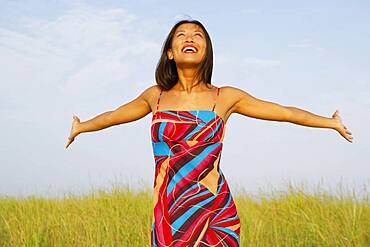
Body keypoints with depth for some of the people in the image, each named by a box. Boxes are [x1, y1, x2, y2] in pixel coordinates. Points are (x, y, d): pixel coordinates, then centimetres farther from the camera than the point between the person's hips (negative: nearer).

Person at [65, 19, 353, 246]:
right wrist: (81, 127, 46)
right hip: (169, 219, 2)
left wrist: (332, 122, 27)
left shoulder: (225, 97, 5)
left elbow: (286, 112, 17)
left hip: (216, 214, -1)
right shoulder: (155, 96, 10)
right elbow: (113, 116, 30)